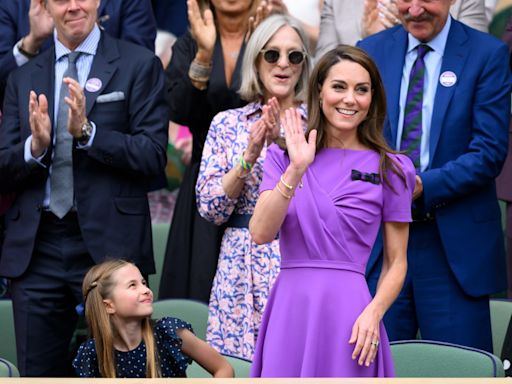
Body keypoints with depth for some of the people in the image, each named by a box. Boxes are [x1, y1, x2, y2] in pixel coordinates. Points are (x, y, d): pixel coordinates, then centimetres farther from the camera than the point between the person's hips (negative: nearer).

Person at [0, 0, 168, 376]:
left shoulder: (139, 65, 2)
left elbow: (153, 157, -6)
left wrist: (87, 131, -19)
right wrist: (35, 147, -12)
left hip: (109, 245, -4)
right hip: (36, 249, 4)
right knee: (39, 372, 6)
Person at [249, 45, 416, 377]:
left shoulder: (391, 170, 3)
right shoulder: (284, 156, 7)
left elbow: (396, 262, 4)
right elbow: (260, 234, -6)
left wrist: (373, 313, -12)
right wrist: (296, 171, -15)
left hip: (348, 312, -1)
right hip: (289, 309, 2)